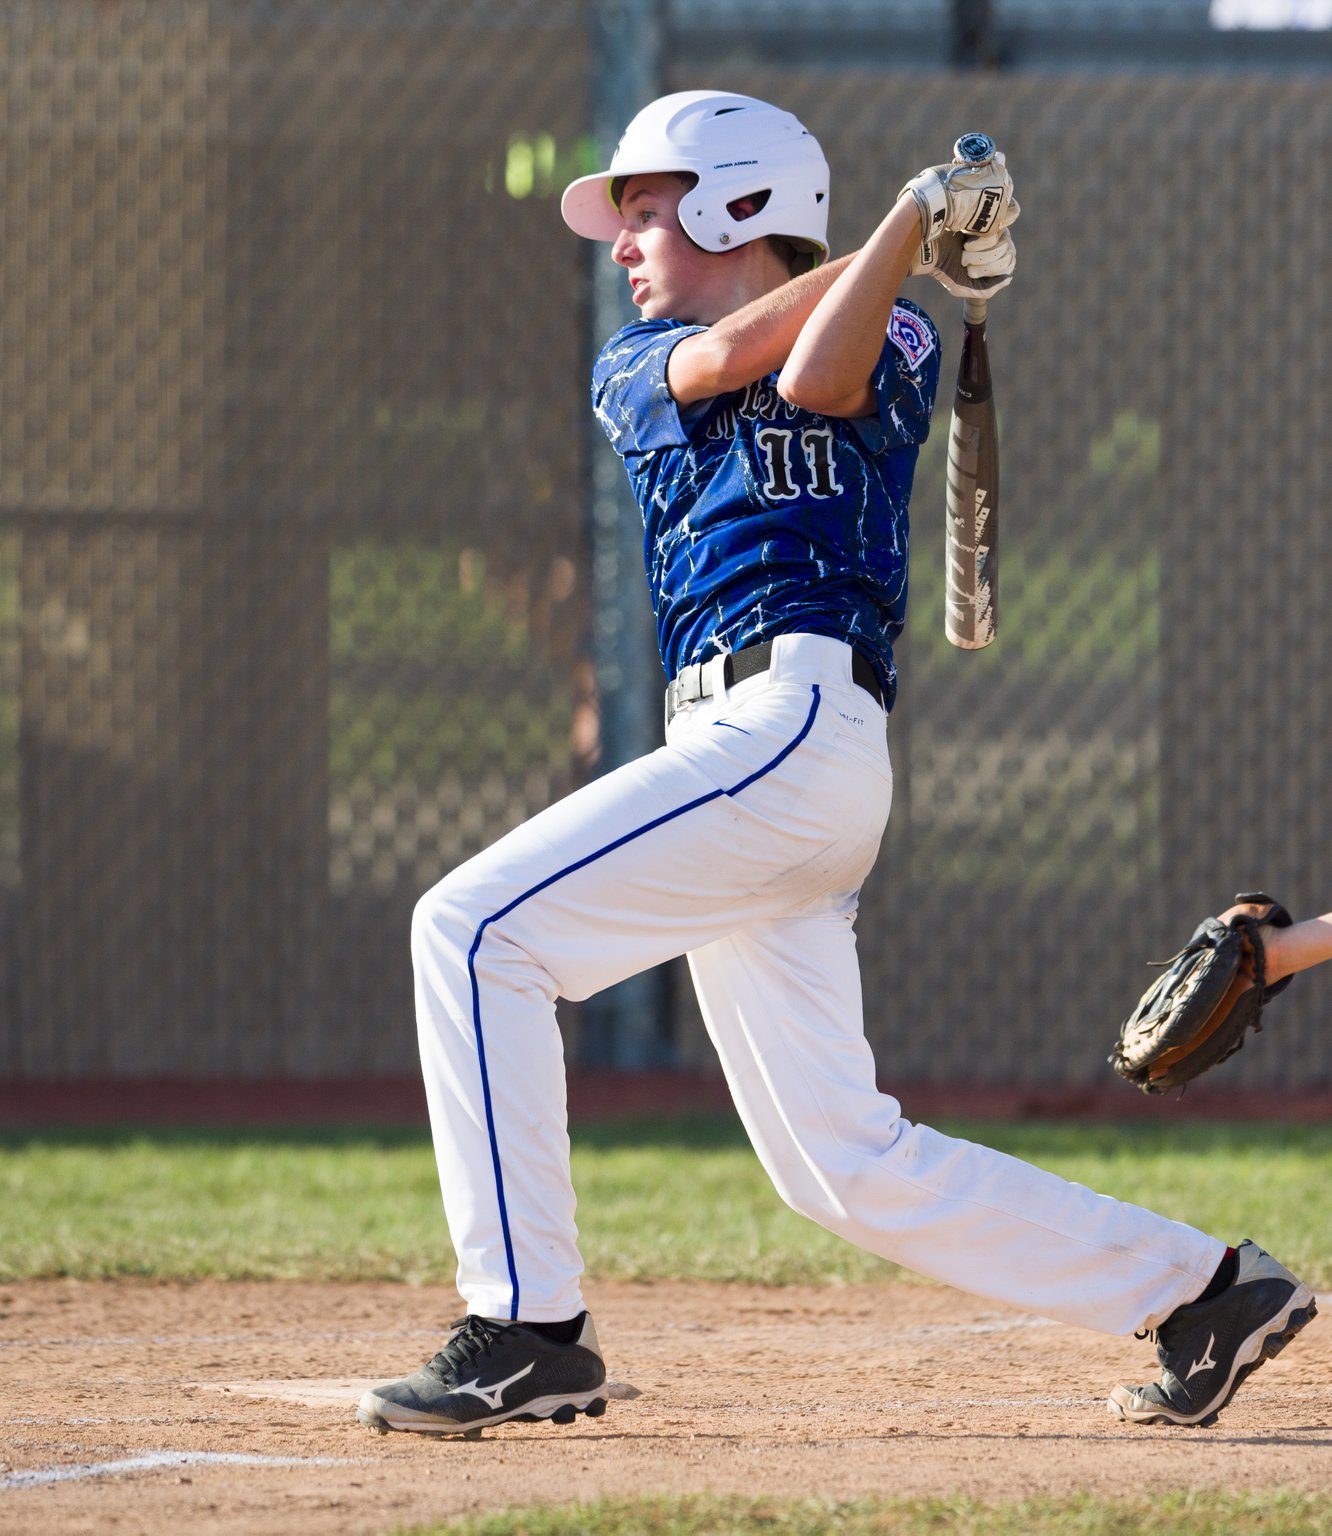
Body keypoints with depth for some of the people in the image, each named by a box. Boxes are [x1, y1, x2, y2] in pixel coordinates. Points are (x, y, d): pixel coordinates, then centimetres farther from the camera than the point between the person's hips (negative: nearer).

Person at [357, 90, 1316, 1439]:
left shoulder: (893, 350, 9)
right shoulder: (632, 368, 25)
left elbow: (815, 375, -14)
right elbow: (723, 359, 4)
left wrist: (915, 229, -11)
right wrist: (916, 225, 4)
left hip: (793, 720, -7)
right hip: (756, 756, 7)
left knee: (473, 929, -17)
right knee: (845, 1168, 3)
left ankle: (525, 1328, -19)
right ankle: (1196, 1288, 10)